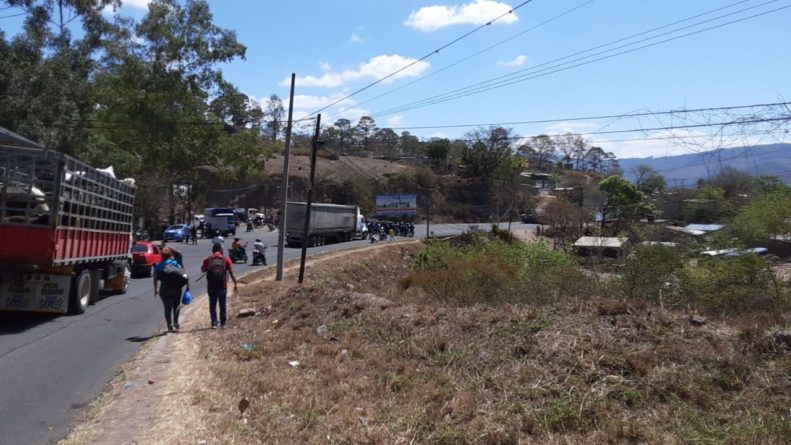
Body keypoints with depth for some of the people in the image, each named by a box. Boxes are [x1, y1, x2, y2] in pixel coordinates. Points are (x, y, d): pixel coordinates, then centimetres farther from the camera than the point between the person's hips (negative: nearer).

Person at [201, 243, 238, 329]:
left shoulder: (208, 260, -3)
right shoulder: (226, 259, -4)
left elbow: (203, 270, 11)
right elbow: (231, 273, -4)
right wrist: (235, 284, 1)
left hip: (211, 287, 0)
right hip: (222, 287, 0)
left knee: (212, 305, 9)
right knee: (222, 305, 14)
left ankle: (214, 323, 2)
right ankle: (222, 323, 20)